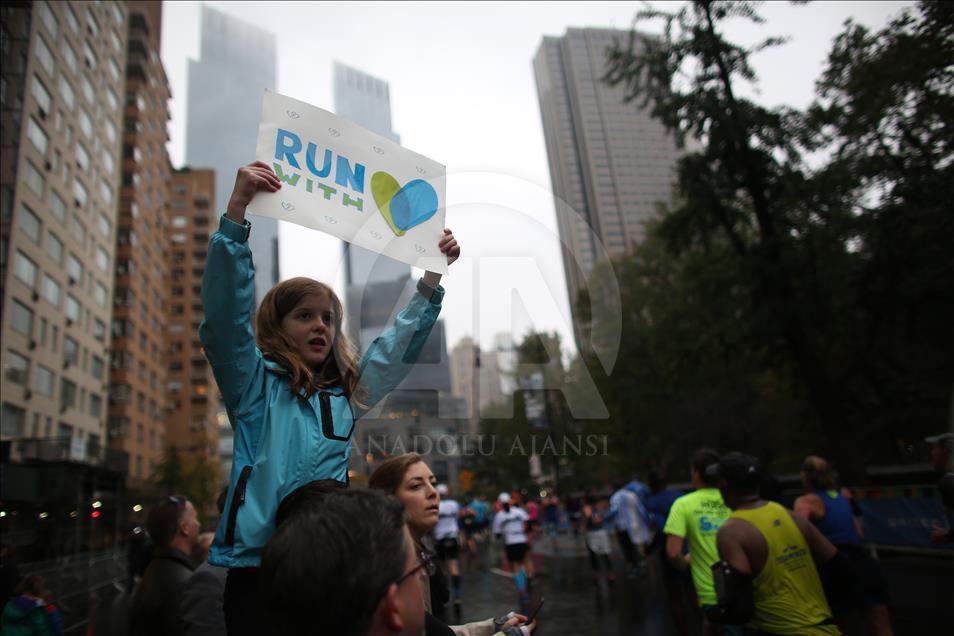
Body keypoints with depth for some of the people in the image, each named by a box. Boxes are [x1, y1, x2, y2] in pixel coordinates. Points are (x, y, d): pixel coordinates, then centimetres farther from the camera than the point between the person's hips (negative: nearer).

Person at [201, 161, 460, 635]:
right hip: (257, 568, -4)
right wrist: (236, 211, -22)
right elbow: (225, 315, -13)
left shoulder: (347, 392, 13)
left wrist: (433, 277, 10)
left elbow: (401, 343, 18)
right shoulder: (256, 385, 1)